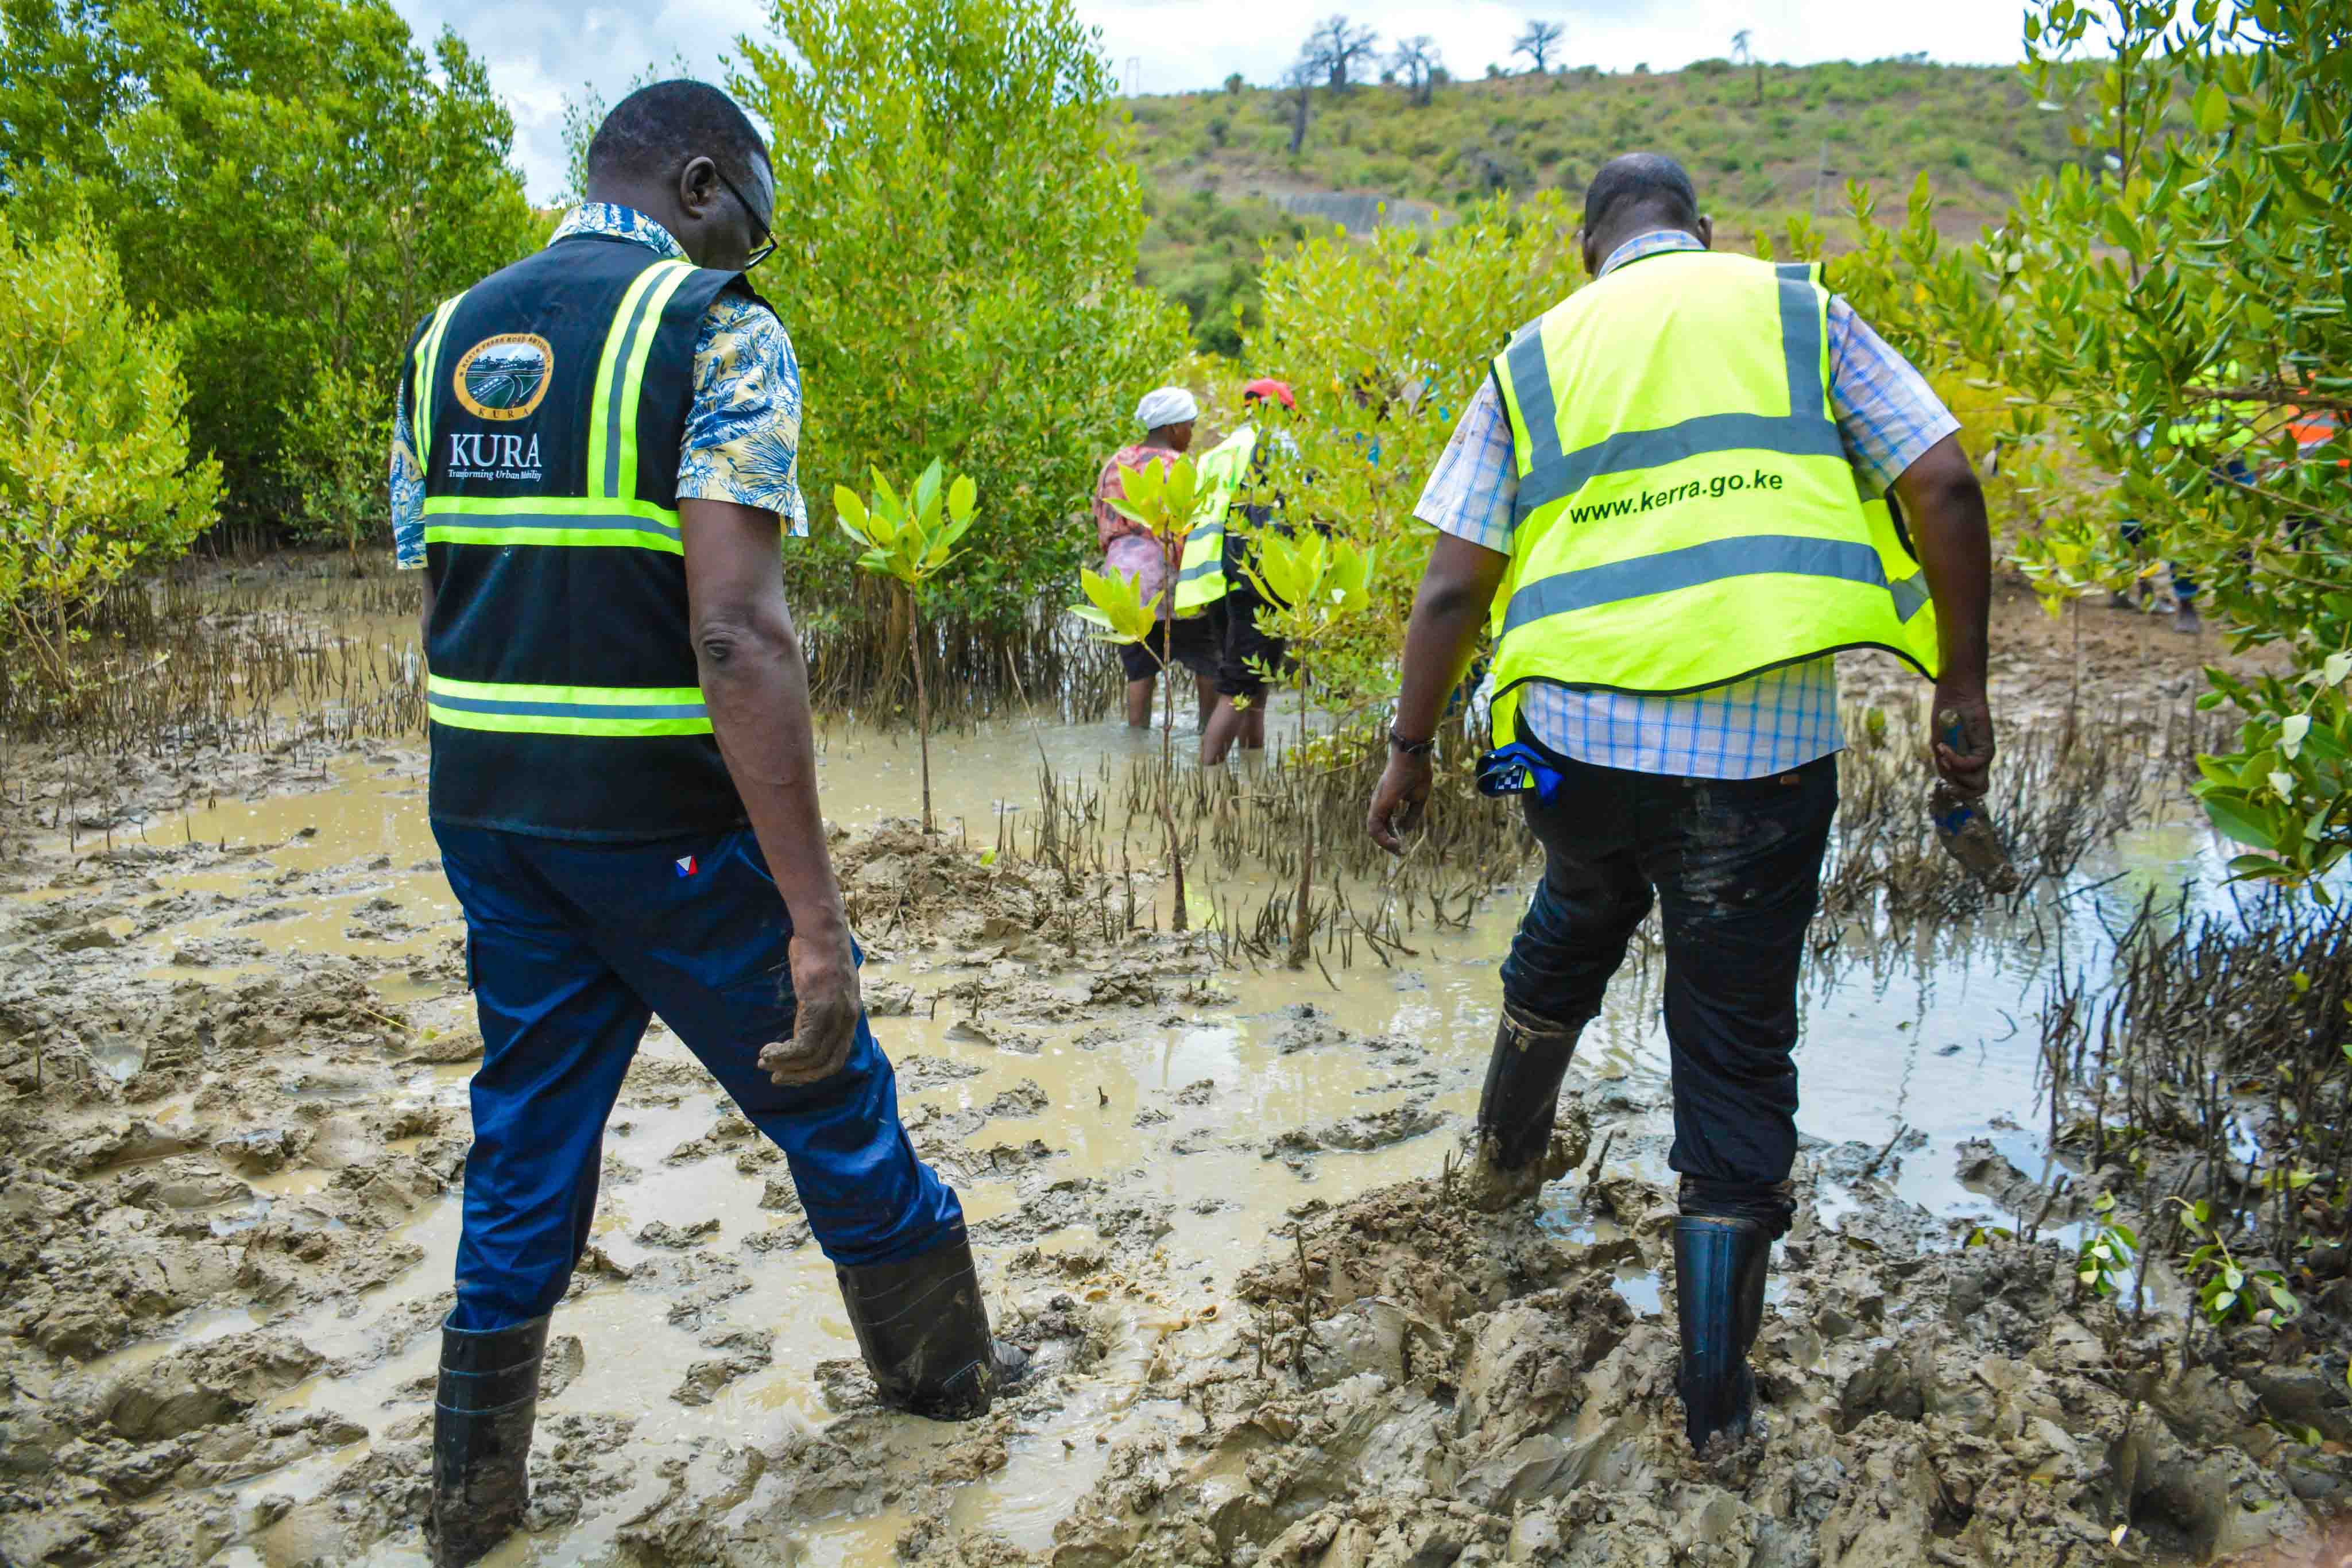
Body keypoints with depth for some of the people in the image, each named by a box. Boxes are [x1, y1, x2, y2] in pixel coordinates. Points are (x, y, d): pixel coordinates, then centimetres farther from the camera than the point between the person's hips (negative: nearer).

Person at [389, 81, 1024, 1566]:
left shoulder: (447, 337, 11)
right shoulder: (718, 333, -12)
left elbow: (442, 602, 14)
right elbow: (738, 634, -23)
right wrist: (816, 917, -24)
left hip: (484, 813, 7)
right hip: (661, 823, -6)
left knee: (528, 1138, 19)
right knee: (829, 1096, 14)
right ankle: (941, 1359, 35)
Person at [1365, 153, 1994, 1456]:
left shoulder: (1536, 357, 10)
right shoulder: (1798, 310, 9)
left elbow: (1454, 583, 5)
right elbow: (1945, 488, 0)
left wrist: (1410, 747, 14)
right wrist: (1964, 687, 8)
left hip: (1577, 733, 2)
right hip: (1765, 747, -2)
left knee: (1572, 926, 32)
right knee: (1736, 1049, 8)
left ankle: (1506, 1156, 52)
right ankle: (1715, 1397, 15)